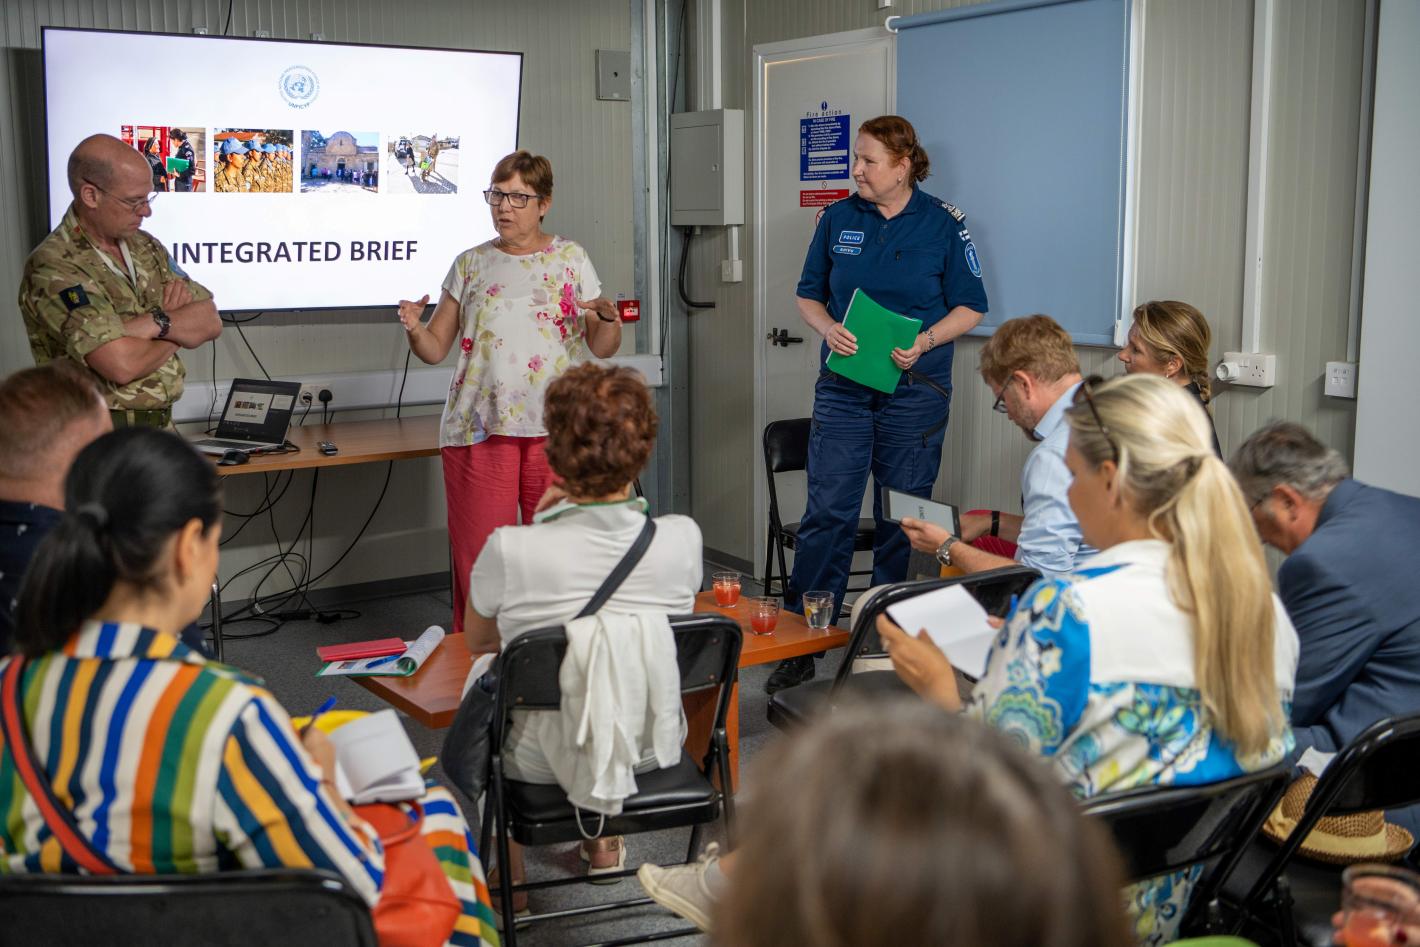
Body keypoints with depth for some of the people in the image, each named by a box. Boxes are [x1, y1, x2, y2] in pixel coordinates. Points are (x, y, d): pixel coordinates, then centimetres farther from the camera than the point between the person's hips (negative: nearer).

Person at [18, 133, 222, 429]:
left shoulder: (146, 247, 11)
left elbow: (211, 322, 5)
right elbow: (122, 364, -20)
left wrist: (157, 322, -13)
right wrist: (180, 329, -3)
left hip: (162, 425, 5)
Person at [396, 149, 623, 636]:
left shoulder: (570, 258, 9)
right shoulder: (471, 264, 11)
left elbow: (601, 348, 8)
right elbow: (435, 348, 10)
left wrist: (610, 321, -13)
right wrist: (415, 329, -11)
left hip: (556, 428, 0)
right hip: (480, 428, 1)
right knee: (479, 553, 0)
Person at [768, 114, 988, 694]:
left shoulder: (943, 225, 0)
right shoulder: (838, 219, 7)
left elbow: (970, 307, 2)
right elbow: (809, 294, 13)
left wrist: (926, 342, -14)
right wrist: (829, 328, -8)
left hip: (915, 390, -1)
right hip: (842, 386, 2)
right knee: (827, 512, -4)